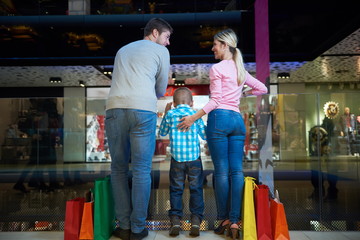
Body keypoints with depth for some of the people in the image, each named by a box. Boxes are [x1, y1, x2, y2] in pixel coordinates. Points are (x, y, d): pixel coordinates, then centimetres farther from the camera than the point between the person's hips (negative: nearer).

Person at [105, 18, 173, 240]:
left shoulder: (122, 50, 31)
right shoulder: (161, 51, 15)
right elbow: (161, 89, 19)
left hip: (114, 109, 4)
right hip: (143, 111, -4)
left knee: (119, 169, 11)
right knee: (141, 171, 2)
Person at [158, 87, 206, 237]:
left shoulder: (171, 114, 2)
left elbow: (162, 133, 17)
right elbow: (205, 136, 10)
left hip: (177, 159, 0)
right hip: (194, 158, 0)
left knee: (176, 189, 8)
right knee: (196, 189, 7)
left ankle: (175, 220, 3)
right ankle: (196, 221, 2)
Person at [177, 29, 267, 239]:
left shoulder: (217, 68, 0)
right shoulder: (241, 70, 19)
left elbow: (216, 100, -8)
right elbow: (263, 89, 26)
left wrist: (193, 117, -7)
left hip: (220, 118, -6)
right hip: (237, 119, 6)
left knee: (222, 171, -2)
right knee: (237, 171, 0)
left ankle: (224, 219, 6)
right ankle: (234, 220, -1)